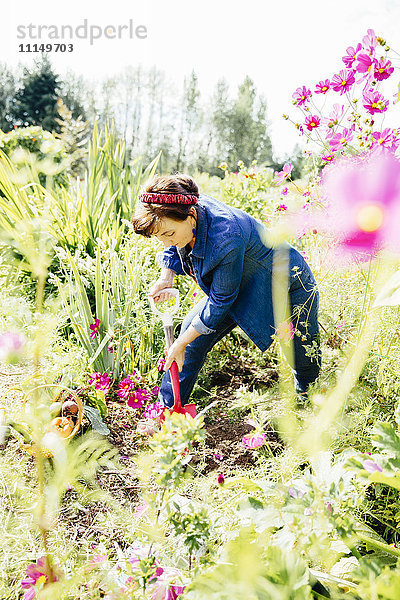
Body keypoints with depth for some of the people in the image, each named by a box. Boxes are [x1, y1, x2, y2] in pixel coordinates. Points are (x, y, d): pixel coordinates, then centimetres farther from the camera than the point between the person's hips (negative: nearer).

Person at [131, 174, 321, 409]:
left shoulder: (225, 238, -43)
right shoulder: (186, 209, -21)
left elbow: (221, 301, -31)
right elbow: (173, 249, 2)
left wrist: (181, 344, -23)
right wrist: (166, 276, -19)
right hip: (243, 287, 7)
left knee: (306, 360, 12)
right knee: (192, 332, -5)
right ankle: (166, 411, 8)